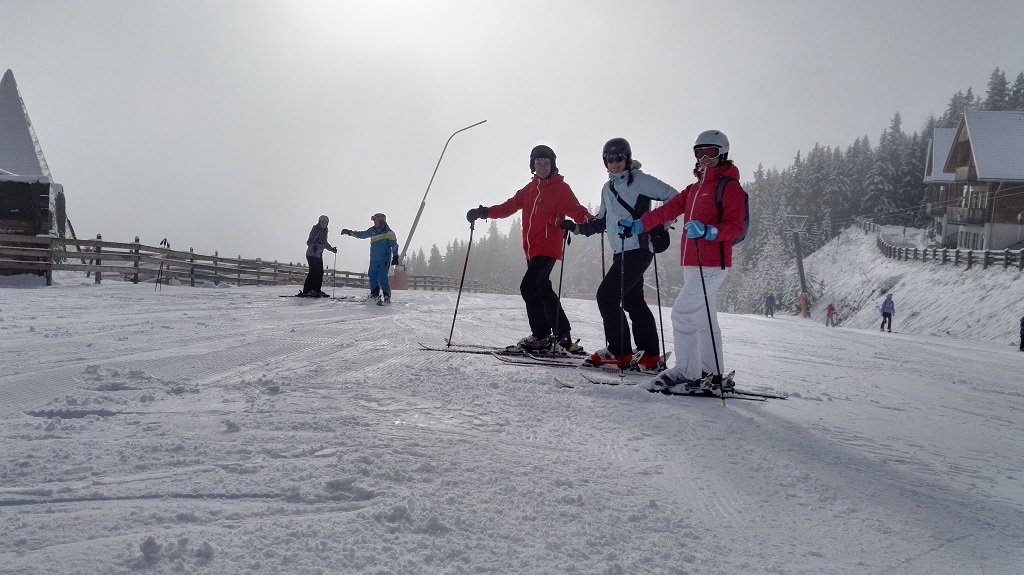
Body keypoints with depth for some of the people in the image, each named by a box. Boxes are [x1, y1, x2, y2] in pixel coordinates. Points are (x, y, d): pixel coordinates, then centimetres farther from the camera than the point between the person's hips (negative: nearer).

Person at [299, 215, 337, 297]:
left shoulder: (324, 232, 13)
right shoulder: (315, 230, -9)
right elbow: (309, 242, -16)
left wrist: (332, 249, 28)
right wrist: (313, 246, -34)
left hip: (319, 255, 8)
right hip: (311, 254, -8)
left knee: (320, 272, 4)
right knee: (313, 271, -16)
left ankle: (317, 291, 12)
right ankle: (306, 291, -16)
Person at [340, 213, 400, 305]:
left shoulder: (389, 233, -8)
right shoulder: (372, 231, 8)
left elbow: (394, 245, -5)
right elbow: (362, 234, 17)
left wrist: (395, 257, -7)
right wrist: (350, 232, 11)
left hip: (384, 260, -7)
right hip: (374, 259, 7)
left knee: (382, 278, -13)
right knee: (372, 276, 11)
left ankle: (387, 297, -6)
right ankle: (375, 294, 27)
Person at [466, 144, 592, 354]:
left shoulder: (560, 188, 0)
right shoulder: (529, 190, 19)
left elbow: (576, 210, -11)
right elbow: (508, 207, 19)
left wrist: (589, 221, -31)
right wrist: (483, 212, 8)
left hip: (548, 248, -7)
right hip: (532, 250, 7)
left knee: (529, 287, -16)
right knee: (542, 291, 9)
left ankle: (541, 336, -7)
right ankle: (562, 335, 17)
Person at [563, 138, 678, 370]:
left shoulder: (639, 180, -4)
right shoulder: (608, 189, 19)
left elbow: (673, 197, -7)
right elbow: (601, 222, 24)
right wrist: (576, 227, 10)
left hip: (638, 249, -9)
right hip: (621, 252, 9)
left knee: (606, 295, -12)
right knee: (633, 301, 10)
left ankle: (619, 353, -6)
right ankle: (650, 356, 17)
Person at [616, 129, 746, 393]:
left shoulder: (730, 186, -6)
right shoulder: (695, 188, 20)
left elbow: (735, 227, -15)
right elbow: (669, 209, 15)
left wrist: (707, 231, -31)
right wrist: (638, 225, 6)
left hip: (711, 264, -9)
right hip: (692, 264, 9)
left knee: (682, 313, -14)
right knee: (704, 318, 13)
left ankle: (687, 374, -9)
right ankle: (712, 375, 21)